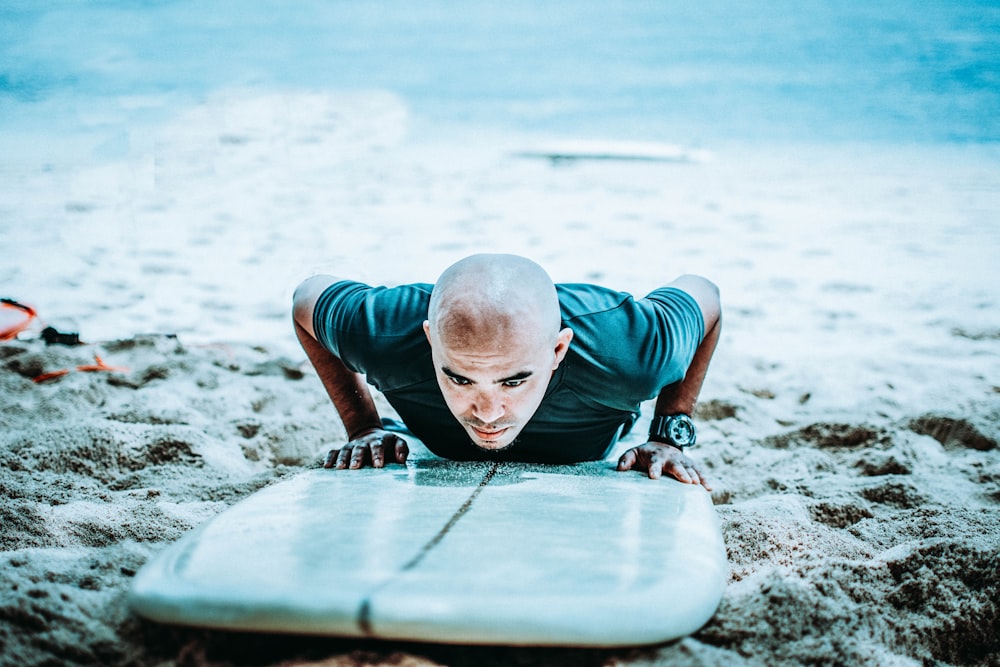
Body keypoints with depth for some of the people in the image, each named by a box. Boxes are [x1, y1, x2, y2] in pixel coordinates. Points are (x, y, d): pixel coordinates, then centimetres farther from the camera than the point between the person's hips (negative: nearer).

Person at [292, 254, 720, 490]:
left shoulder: (625, 354, -47)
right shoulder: (386, 337, -45)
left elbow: (704, 295, -22)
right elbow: (307, 297, -20)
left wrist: (670, 436, -26)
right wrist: (363, 426, -24)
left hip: (583, 470, 0)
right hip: (441, 461, 0)